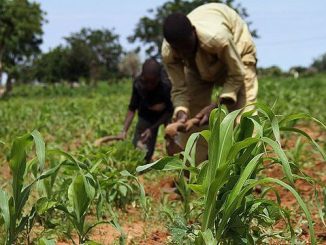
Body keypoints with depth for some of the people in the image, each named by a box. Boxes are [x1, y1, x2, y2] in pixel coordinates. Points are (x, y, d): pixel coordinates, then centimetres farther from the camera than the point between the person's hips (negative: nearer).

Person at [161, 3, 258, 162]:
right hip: (198, 63, 4)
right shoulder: (167, 53, -32)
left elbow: (236, 75, -30)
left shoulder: (216, 37, -44)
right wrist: (181, 112, -42)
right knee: (191, 116, -3)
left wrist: (215, 106, -40)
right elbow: (179, 88, -22)